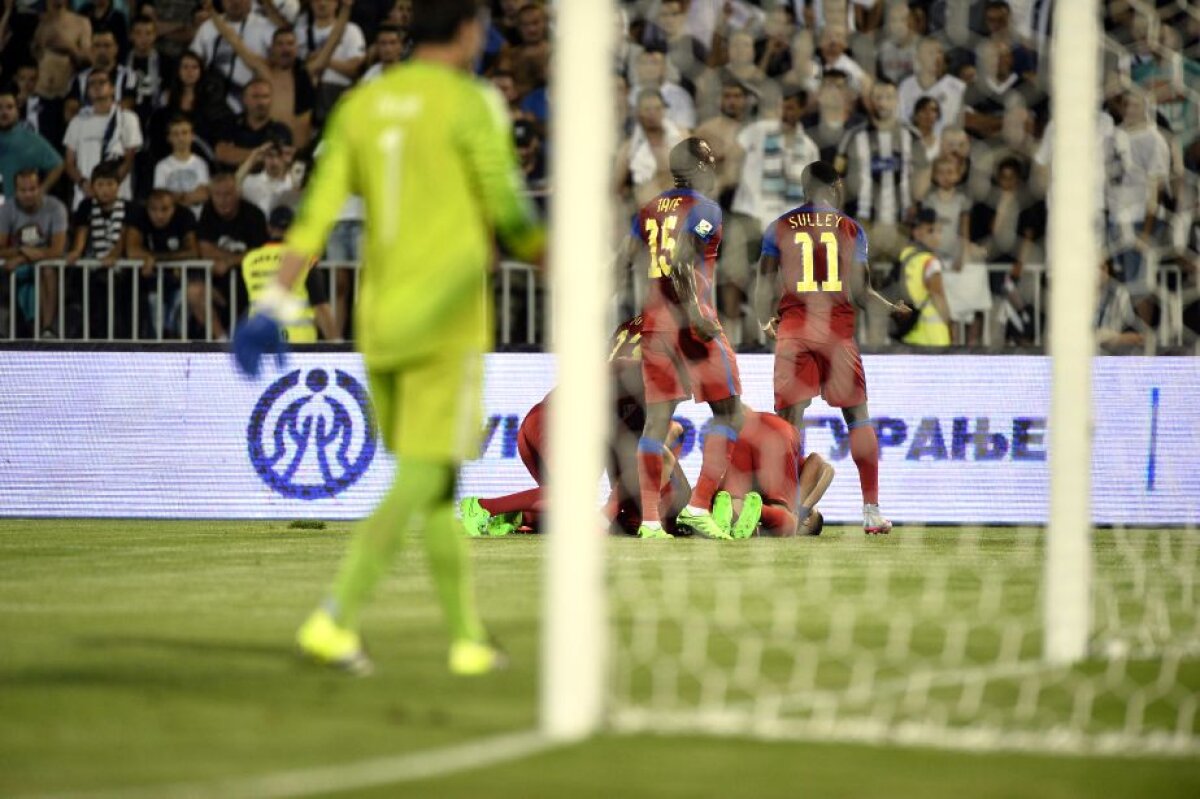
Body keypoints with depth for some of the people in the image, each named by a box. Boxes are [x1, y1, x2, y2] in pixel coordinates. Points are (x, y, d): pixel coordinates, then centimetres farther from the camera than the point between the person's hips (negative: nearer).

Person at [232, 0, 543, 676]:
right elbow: (510, 215, -11)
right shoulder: (472, 105, -10)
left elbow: (317, 212, 1)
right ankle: (337, 618, -22)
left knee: (434, 482, 16)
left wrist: (275, 307, -2)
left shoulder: (362, 106, 8)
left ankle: (469, 637, 19)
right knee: (421, 481, -7)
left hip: (380, 317, 7)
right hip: (448, 320, -7)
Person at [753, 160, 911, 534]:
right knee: (857, 415, 11)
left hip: (793, 329, 0)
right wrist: (890, 307, 16)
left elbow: (765, 285, 2)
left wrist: (764, 322, 20)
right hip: (837, 328, 0)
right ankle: (871, 510, 8)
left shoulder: (779, 228, 5)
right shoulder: (850, 229, 3)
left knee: (790, 416, 3)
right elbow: (858, 292, -2)